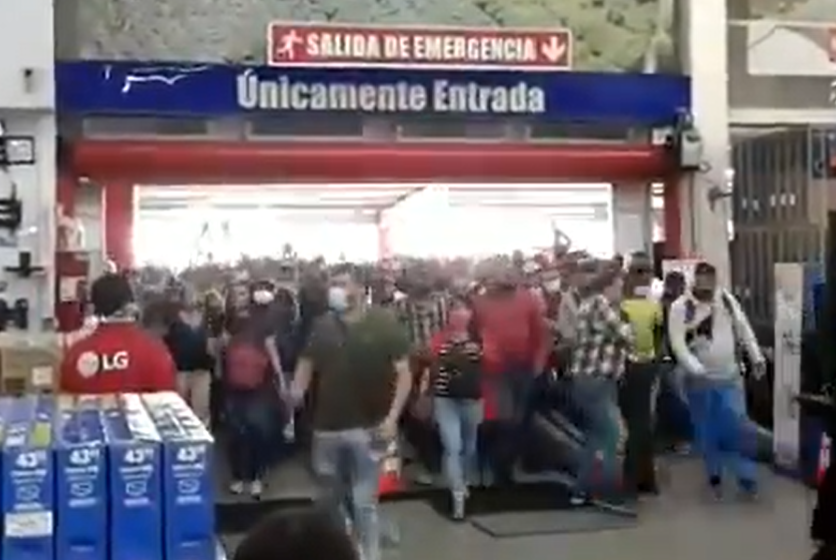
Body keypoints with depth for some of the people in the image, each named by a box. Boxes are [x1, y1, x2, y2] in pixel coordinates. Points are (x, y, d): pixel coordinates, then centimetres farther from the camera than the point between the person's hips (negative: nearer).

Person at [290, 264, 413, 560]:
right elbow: (306, 364, 10)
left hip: (368, 427, -4)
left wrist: (392, 417, -15)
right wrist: (296, 390, -12)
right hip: (327, 426, 4)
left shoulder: (384, 323, -6)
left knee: (364, 502, -2)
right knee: (329, 498, 17)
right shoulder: (322, 325, 4)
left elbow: (404, 373, -6)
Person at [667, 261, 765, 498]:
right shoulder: (680, 307, -11)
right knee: (707, 433, 8)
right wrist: (697, 370, -27)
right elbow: (678, 344, -18)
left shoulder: (727, 299, 0)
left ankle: (746, 475, 10)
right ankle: (714, 476, 24)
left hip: (730, 377, 2)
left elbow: (744, 330, 8)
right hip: (700, 380, -2)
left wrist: (757, 358, 2)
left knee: (738, 427, -2)